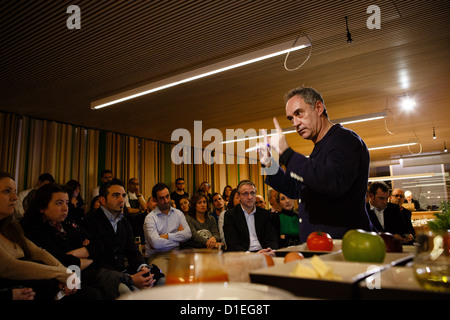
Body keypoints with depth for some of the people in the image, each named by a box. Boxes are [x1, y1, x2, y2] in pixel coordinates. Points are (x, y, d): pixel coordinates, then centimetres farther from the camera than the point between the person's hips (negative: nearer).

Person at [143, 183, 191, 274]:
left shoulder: (178, 213, 14)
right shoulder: (150, 218, -1)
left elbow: (188, 234, -1)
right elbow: (156, 243, -15)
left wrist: (167, 236, -10)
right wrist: (178, 237, -2)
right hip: (157, 254, -4)